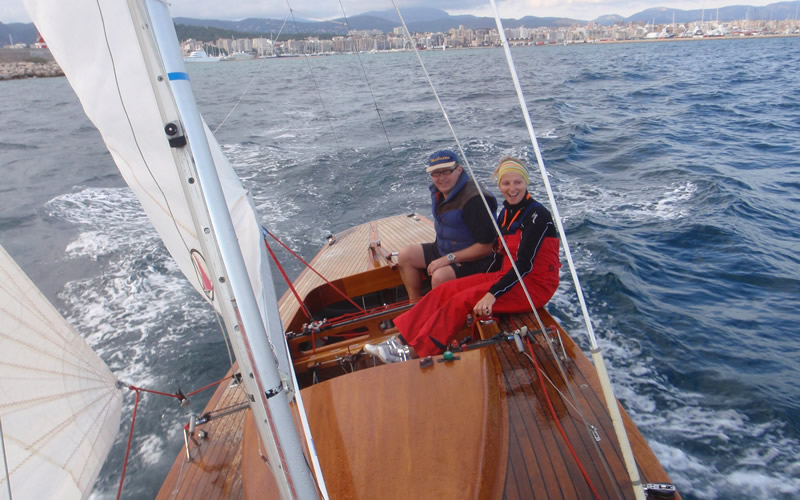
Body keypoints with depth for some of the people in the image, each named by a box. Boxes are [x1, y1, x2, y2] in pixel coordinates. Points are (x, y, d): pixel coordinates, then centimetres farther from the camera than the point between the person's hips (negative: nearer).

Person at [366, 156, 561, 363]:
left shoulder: (536, 214, -16)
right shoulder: (506, 212, 10)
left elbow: (525, 263, -22)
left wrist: (493, 293, -27)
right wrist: (488, 283, 0)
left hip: (535, 284, -8)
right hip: (508, 275, 8)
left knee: (462, 301, -22)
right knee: (445, 291, -9)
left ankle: (412, 353, -14)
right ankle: (401, 340, -10)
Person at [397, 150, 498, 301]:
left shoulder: (474, 200, -27)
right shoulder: (437, 191, 2)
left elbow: (486, 246, -28)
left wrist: (448, 259, -24)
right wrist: (438, 224, 4)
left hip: (473, 260, -9)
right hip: (444, 250, 9)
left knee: (440, 276, -33)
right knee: (405, 255, 3)